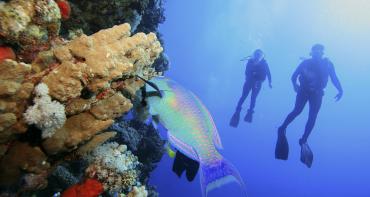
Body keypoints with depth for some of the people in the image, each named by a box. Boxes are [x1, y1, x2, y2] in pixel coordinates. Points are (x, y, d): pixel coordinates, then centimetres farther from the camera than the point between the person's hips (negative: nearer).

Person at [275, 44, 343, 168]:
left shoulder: (328, 64, 3)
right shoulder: (306, 63, -1)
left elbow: (334, 78, 0)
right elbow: (294, 76, -2)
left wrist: (340, 90, -16)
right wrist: (295, 85, -20)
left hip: (317, 94, 2)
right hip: (304, 91, -1)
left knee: (312, 117, -5)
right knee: (297, 111, -14)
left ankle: (303, 140, 4)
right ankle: (282, 129, 5)